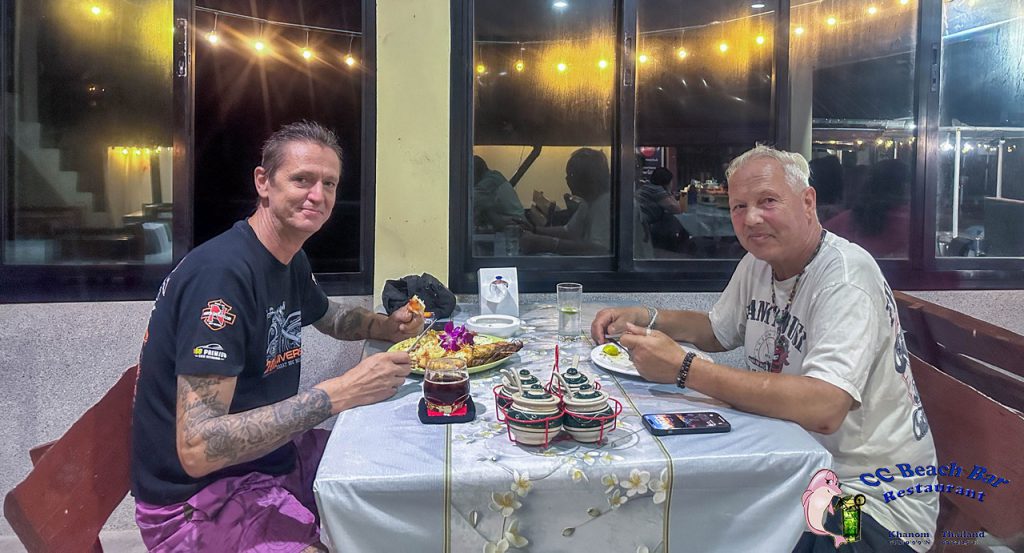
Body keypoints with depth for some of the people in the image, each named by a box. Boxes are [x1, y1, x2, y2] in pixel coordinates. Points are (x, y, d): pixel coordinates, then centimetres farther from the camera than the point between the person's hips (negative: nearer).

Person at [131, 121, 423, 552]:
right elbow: (197, 450, -30)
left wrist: (389, 325, 3)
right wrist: (338, 394, -32)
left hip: (270, 454, 9)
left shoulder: (290, 259, 2)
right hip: (196, 499, -9)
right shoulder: (223, 271, -26)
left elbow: (330, 317, 25)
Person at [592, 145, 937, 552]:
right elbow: (719, 331, 20)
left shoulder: (845, 276, -22)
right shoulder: (757, 263, 3)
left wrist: (683, 368, -33)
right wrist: (646, 319, 1)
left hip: (870, 498, -7)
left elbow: (823, 408, -35)